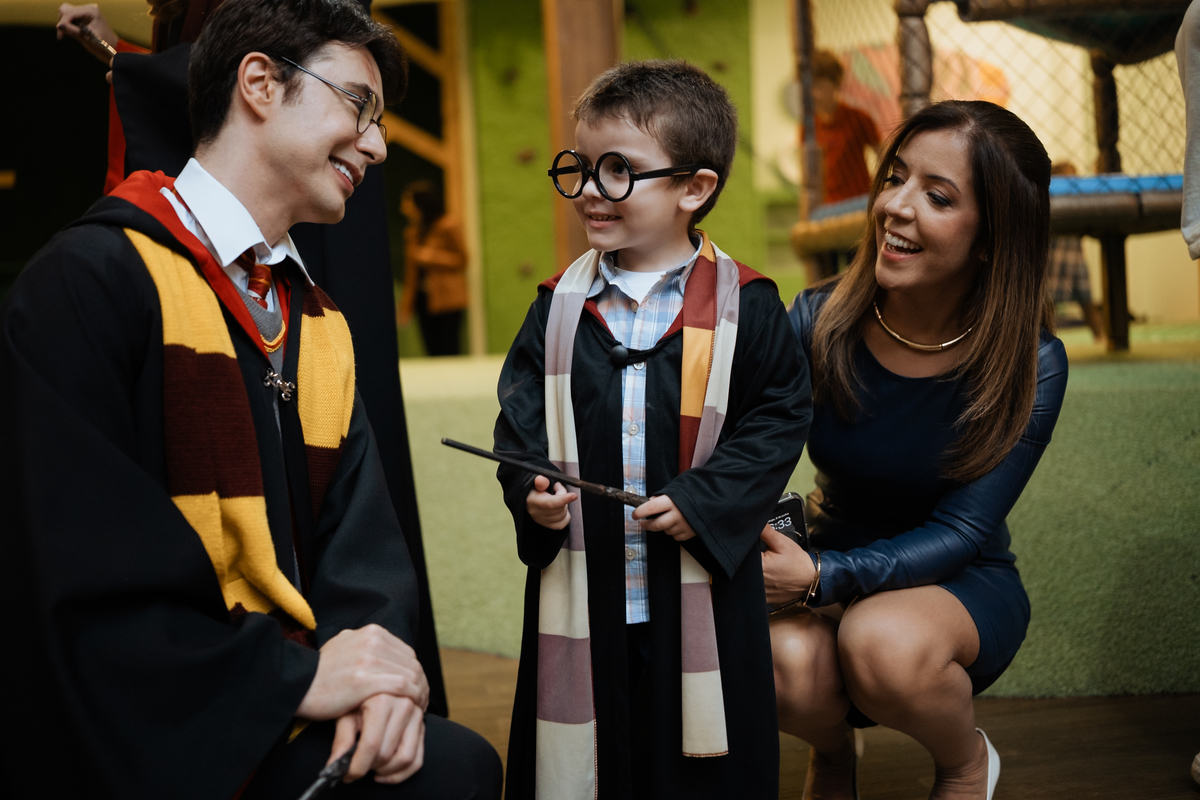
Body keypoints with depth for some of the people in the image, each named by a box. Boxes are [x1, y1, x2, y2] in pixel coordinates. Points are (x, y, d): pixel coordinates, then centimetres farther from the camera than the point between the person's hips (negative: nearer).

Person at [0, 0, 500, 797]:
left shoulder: (322, 328, 15)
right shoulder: (91, 282, -10)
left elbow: (362, 547, 8)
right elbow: (73, 571, -18)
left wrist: (370, 655, -13)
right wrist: (296, 674, -17)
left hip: (295, 730, 7)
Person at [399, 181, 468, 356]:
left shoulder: (449, 228, -6)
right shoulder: (412, 231, 12)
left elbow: (462, 260, -4)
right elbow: (411, 269, 13)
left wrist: (433, 257, -14)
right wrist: (406, 303, 9)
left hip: (446, 300, -6)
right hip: (423, 299, 6)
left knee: (448, 351, -7)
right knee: (433, 350, 4)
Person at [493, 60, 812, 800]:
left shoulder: (744, 307, -5)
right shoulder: (559, 307, 4)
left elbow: (779, 419, -2)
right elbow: (521, 417, 9)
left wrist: (704, 501, -13)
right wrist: (531, 490, -10)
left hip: (701, 595, -2)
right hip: (582, 592, 2)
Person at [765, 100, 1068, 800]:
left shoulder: (1031, 366, -17)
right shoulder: (818, 323, -12)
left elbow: (959, 532, -19)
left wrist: (822, 577, -34)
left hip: (963, 587, -1)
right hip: (829, 568, 2)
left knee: (882, 641, -36)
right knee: (785, 660, -33)